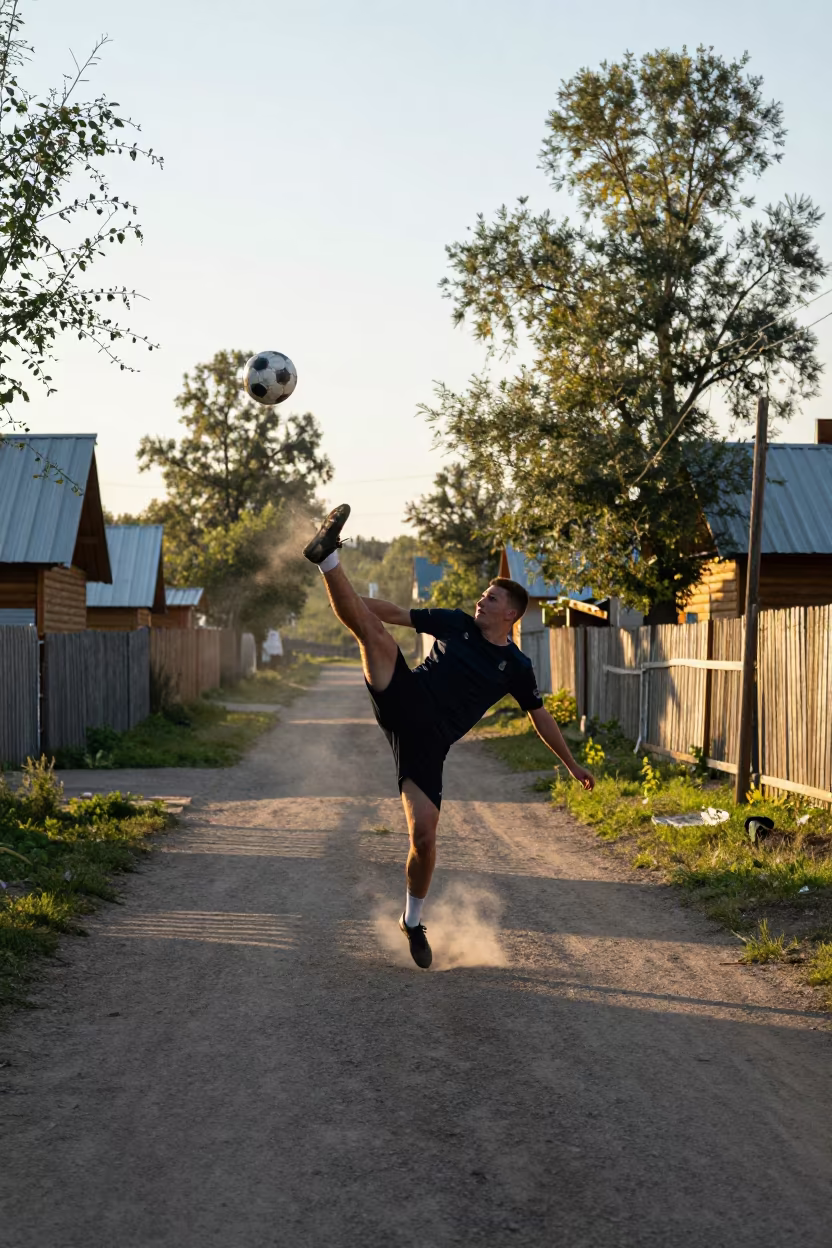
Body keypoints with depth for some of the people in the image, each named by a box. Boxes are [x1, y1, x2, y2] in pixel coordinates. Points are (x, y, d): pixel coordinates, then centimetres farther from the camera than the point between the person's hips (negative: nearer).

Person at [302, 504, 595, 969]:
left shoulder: (516, 666, 7)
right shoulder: (457, 624, 8)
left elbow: (540, 716, 17)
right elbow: (398, 613, 12)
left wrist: (572, 763, 22)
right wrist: (347, 598, 6)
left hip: (429, 742, -1)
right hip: (403, 704, 1)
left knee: (424, 834, -6)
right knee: (371, 629, -22)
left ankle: (413, 921, 17)